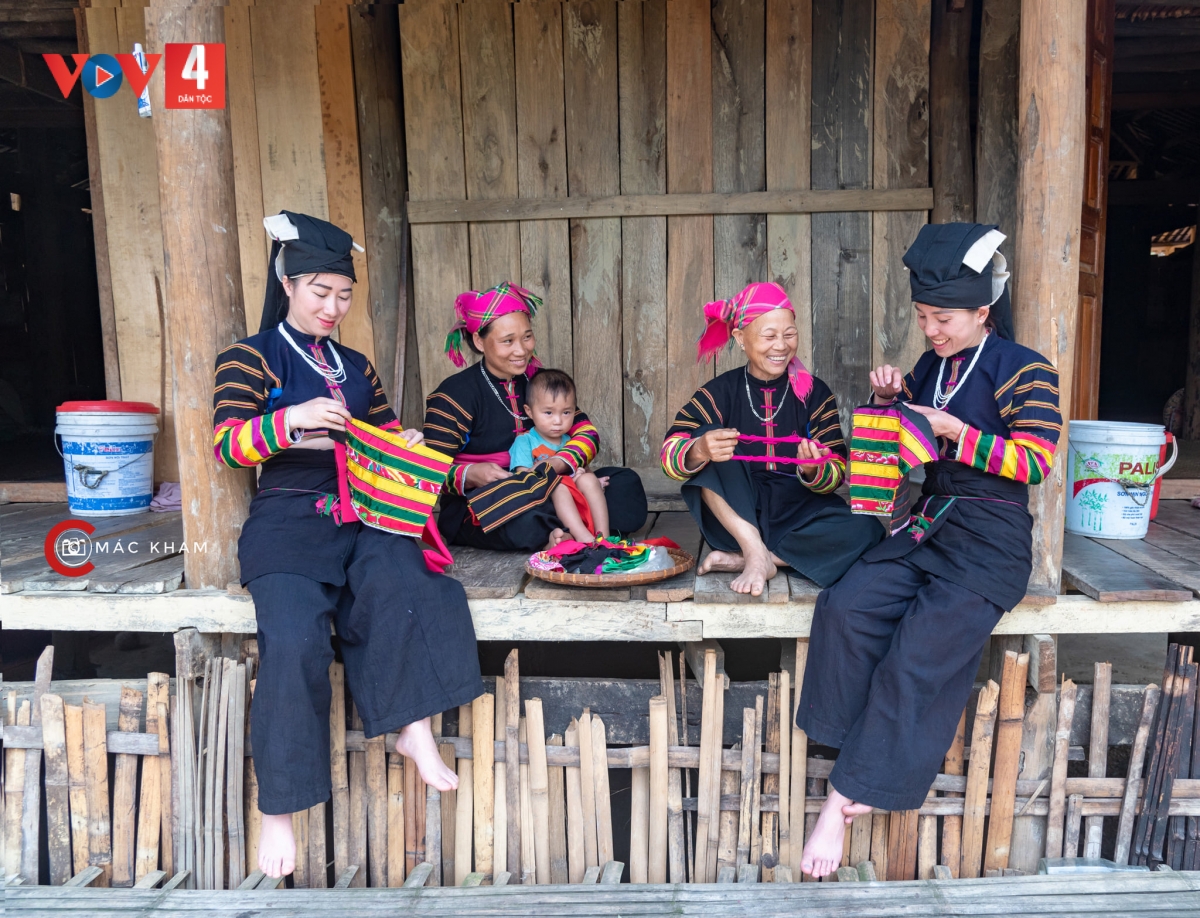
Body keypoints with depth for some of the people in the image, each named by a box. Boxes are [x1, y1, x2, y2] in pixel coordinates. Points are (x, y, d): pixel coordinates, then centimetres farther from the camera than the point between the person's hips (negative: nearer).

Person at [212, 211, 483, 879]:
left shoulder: (356, 367, 23)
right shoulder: (251, 358, 8)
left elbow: (388, 438, 27)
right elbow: (226, 444, -5)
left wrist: (406, 446, 3)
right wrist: (290, 420, -22)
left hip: (365, 515, 4)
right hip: (287, 522, -4)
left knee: (406, 589, -31)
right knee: (295, 638, -28)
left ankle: (415, 727, -20)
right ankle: (278, 810, -16)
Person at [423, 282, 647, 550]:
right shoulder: (454, 395, -9)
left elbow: (587, 430, 1)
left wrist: (560, 462, -20)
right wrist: (468, 475, -33)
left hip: (538, 493, 6)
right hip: (476, 510, -5)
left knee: (626, 483, -9)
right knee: (522, 520, -40)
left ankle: (557, 535, -26)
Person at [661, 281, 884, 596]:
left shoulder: (815, 393, -1)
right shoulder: (721, 392, -4)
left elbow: (835, 474, -4)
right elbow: (670, 455, -17)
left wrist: (813, 470, -28)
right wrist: (699, 452, -39)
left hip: (796, 513, 1)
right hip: (735, 516, -1)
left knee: (866, 530, -26)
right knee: (703, 433, -21)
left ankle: (741, 559, -17)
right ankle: (755, 551, -24)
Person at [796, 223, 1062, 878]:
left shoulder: (1024, 371, -3)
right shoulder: (931, 366, 15)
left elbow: (1034, 461, -11)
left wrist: (955, 431, -16)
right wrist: (886, 399, 5)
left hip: (991, 541, -6)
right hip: (928, 526, 6)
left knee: (918, 655, -23)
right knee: (845, 606, -21)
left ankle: (844, 800, -11)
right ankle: (854, 779, -14)